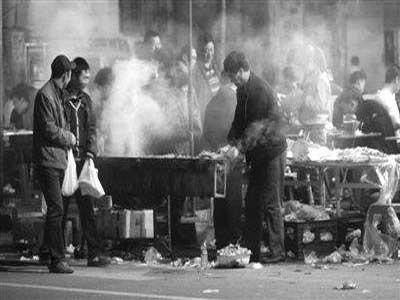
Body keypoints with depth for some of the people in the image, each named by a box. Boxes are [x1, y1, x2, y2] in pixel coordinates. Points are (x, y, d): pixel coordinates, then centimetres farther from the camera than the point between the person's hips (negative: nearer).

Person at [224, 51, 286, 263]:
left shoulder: (260, 90, -18)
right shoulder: (242, 90, 12)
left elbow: (257, 124, -20)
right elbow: (240, 118, 19)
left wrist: (243, 143, -20)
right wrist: (232, 139, 5)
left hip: (271, 149, -9)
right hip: (257, 154, 9)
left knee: (270, 203, -7)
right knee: (252, 204, 10)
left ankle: (277, 251, -2)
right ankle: (251, 251, 14)